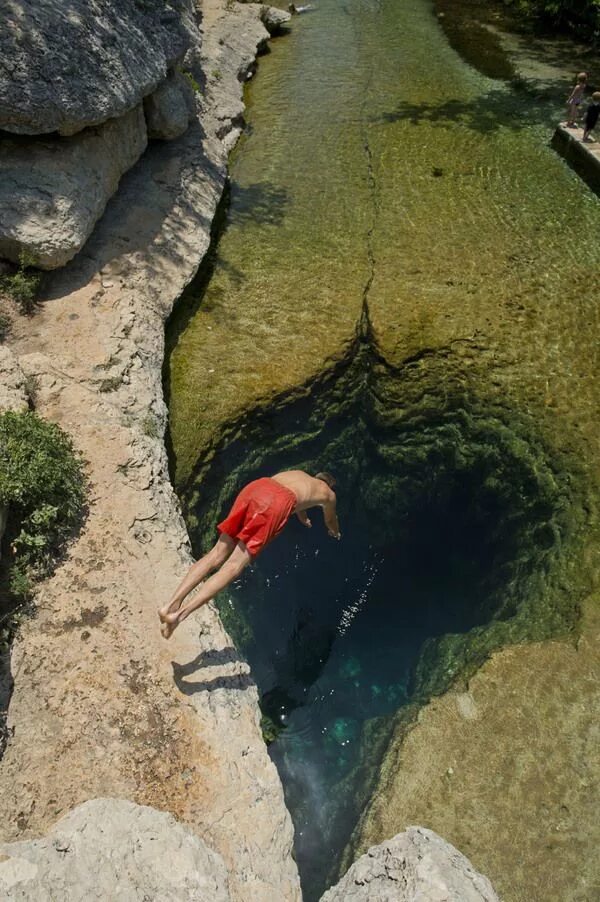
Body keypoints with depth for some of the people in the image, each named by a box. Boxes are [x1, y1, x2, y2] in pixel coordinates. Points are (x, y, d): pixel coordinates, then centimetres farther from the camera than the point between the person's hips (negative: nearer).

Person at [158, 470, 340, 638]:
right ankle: (180, 614, -20)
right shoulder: (328, 493, 31)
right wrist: (335, 533, 74)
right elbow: (331, 522, 51)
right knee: (234, 565, -10)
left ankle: (172, 604, -8)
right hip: (277, 501, -5)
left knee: (217, 555, 4)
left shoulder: (298, 474, 43)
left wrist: (304, 520, 83)